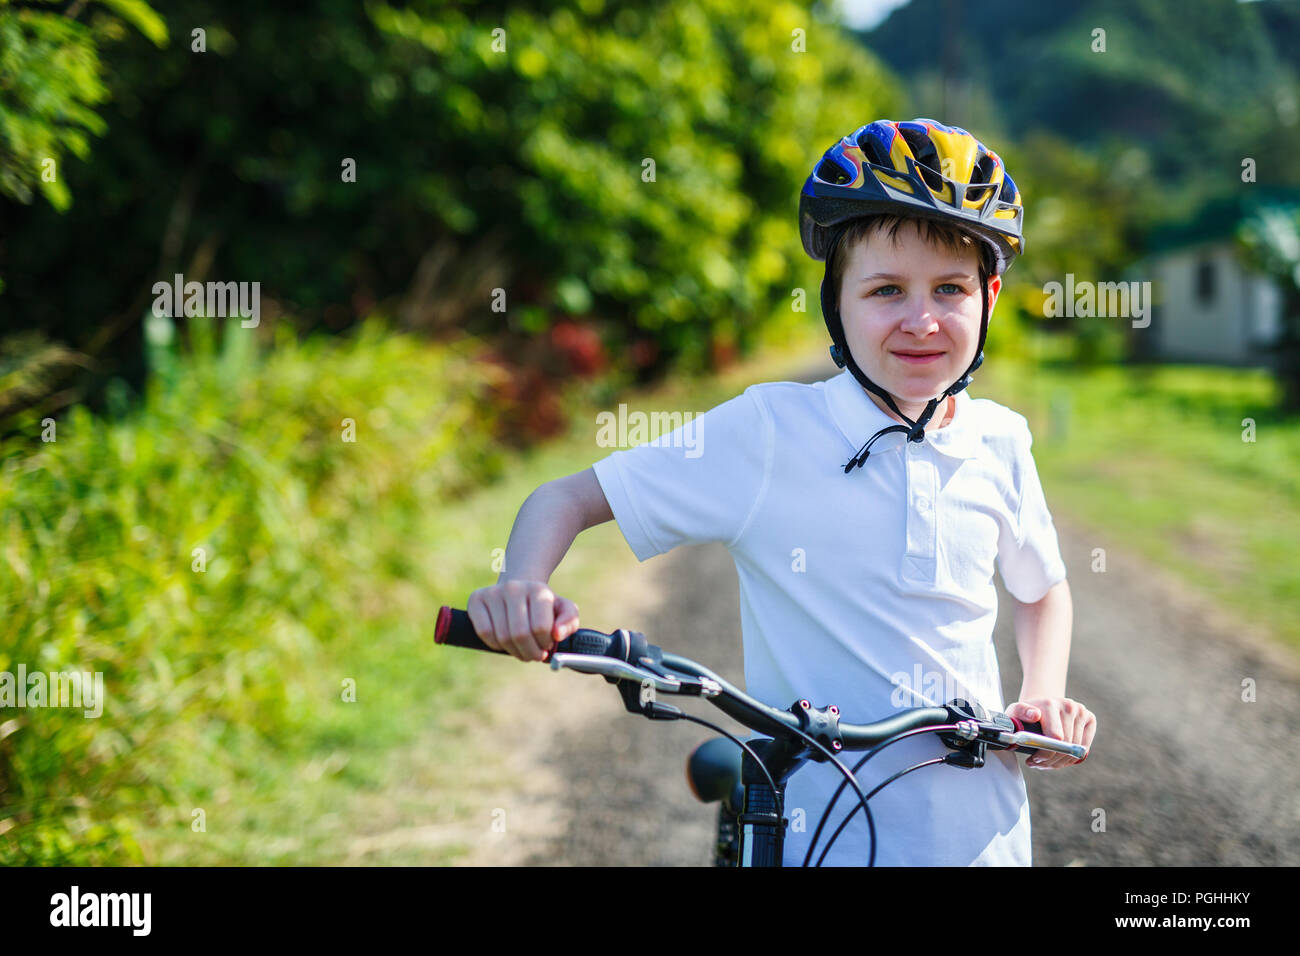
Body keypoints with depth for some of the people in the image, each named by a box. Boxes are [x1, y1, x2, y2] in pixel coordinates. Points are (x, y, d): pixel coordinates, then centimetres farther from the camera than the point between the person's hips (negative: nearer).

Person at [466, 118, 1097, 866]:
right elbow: (568, 500, -6)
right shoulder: (769, 432, -11)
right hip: (812, 831, -3)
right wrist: (523, 588, -25)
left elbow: (1044, 590, 19)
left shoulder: (999, 444, 0)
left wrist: (1046, 697, 2)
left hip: (981, 830, 3)